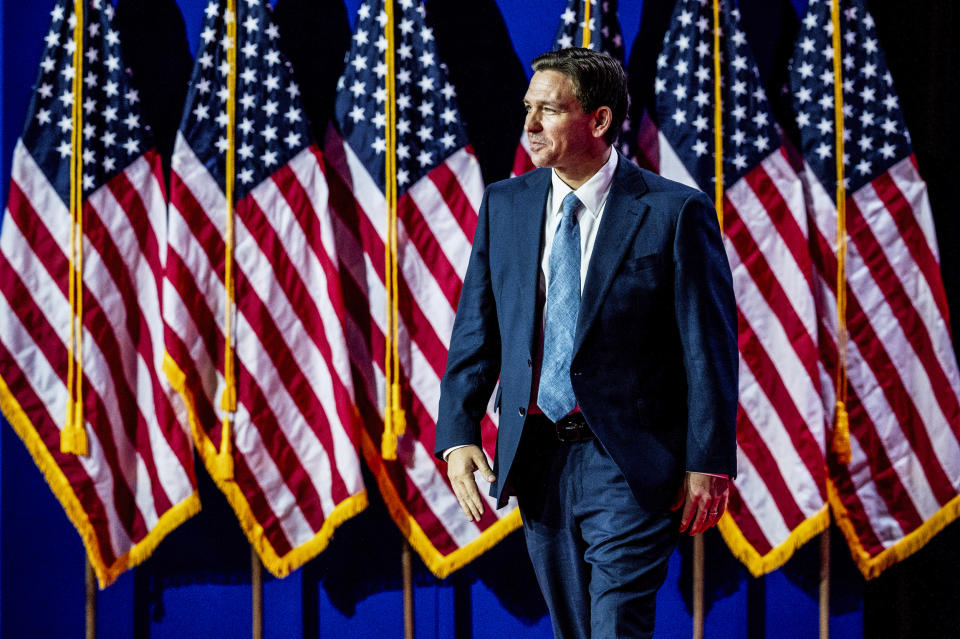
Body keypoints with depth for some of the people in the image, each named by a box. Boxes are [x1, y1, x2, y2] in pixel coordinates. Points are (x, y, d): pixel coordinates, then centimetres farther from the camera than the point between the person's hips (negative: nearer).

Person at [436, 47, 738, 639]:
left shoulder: (676, 212, -7)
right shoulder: (505, 205, 8)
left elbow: (711, 345, -7)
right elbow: (475, 330, 10)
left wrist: (710, 463, -10)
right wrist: (458, 434, -1)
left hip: (629, 463, -5)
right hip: (536, 460, 5)